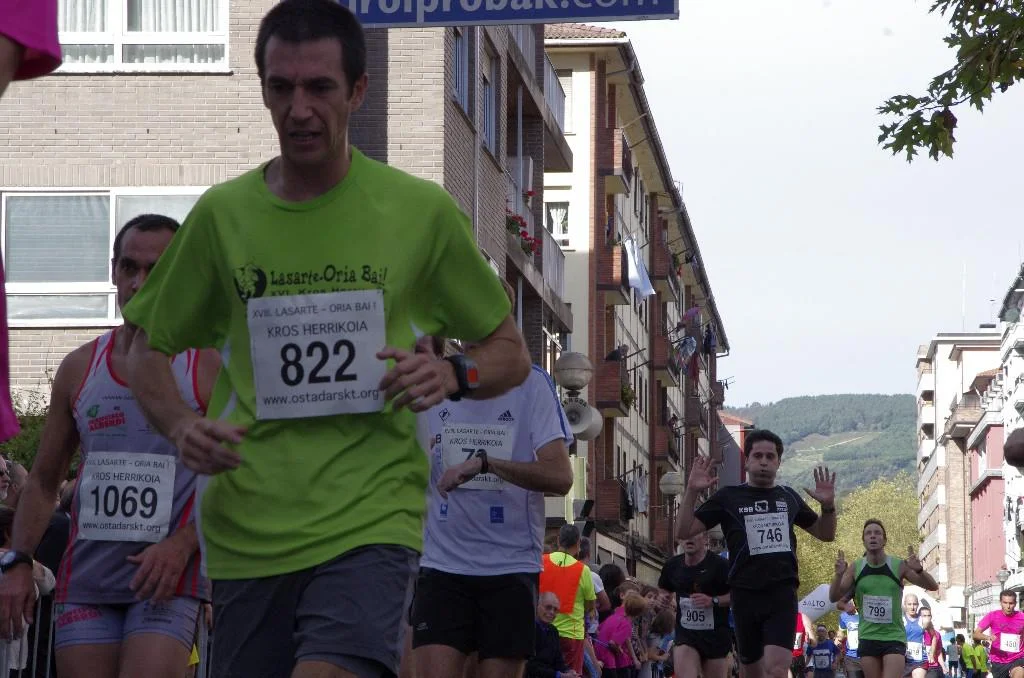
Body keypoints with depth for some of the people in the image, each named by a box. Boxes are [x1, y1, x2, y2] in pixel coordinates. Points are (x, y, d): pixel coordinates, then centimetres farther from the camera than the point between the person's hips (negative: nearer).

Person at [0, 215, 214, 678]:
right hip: (85, 579, 4)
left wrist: (182, 544, -17)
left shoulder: (210, 369, 0)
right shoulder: (79, 368, 12)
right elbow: (43, 481, 18)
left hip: (167, 581, -4)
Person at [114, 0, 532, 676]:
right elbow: (150, 349, 17)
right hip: (247, 527, 3)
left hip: (371, 516, -3)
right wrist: (182, 425, -4)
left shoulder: (422, 210, 3)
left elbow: (512, 354, 12)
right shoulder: (222, 214, 7)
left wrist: (453, 374, -10)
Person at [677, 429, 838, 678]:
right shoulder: (728, 498, 4)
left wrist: (828, 506, 3)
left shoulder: (788, 497, 12)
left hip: (782, 594, 0)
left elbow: (825, 534, 23)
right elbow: (684, 531, 0)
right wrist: (692, 492, -14)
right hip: (746, 596, 0)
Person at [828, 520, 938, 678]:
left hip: (894, 638, -3)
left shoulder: (899, 566, -6)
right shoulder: (855, 568, 1)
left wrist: (919, 570, -28)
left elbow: (932, 586, -7)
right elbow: (834, 597, 0)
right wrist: (838, 575, -20)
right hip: (867, 639, 3)